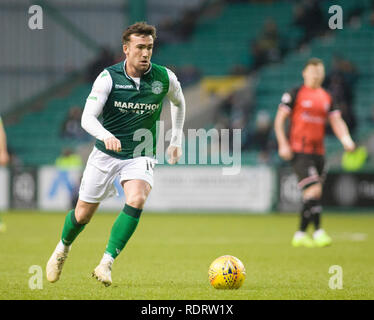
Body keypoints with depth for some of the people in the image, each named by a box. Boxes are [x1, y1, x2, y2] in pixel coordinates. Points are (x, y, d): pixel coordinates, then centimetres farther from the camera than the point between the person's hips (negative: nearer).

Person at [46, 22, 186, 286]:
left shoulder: (164, 78, -6)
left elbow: (179, 103, 18)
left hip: (141, 156, 1)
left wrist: (176, 140, 16)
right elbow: (87, 118, -21)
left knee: (136, 201, -28)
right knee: (83, 214, 6)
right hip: (106, 155, -1)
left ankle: (106, 263, -23)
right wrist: (106, 136, -41)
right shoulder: (108, 77, -13)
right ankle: (63, 249, 40)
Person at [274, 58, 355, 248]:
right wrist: (283, 144, -13)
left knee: (313, 195, 6)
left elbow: (337, 122, 11)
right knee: (314, 190, -17)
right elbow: (279, 119, -3)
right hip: (299, 151, -6)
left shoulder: (326, 98, 14)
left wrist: (346, 140, -7)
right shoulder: (295, 94, -1)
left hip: (318, 152, 6)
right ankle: (318, 232, -15)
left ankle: (300, 235, 16)